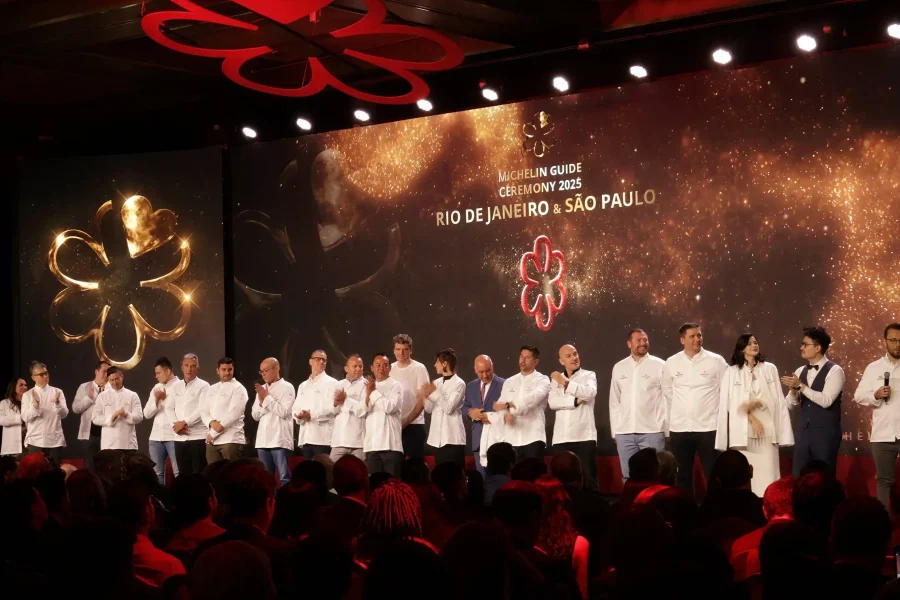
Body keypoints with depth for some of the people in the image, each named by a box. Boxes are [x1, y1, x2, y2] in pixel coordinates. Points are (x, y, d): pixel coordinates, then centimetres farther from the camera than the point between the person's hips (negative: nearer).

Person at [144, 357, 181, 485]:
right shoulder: (157, 388, 16)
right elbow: (147, 414, 13)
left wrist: (165, 399, -6)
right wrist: (156, 400, -4)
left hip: (174, 436, -6)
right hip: (156, 436, 6)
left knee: (178, 472, -6)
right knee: (157, 472, 8)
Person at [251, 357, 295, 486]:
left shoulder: (287, 387, -2)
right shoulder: (261, 389, 17)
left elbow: (283, 411, -13)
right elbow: (255, 415, 13)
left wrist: (267, 398, -7)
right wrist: (262, 402, -6)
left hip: (280, 440, -6)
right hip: (263, 440, 6)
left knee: (284, 477, -7)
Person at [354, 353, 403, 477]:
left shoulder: (395, 386, 1)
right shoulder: (369, 386, 18)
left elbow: (390, 407, -15)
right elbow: (359, 412, 10)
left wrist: (374, 392, -5)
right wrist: (368, 396, -7)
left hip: (390, 444, -5)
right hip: (372, 444, 5)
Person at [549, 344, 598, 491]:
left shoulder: (588, 375, 7)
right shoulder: (556, 379, 16)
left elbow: (589, 393, -15)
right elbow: (552, 402, 0)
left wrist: (566, 382, -8)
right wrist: (575, 401, -11)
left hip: (584, 436, -3)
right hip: (561, 438, 3)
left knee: (588, 479, -4)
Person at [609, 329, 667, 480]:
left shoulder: (659, 365, 0)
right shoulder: (618, 367, 11)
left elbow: (668, 398, -1)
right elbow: (614, 401, 13)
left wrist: (667, 430, -4)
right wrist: (614, 430, 9)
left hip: (652, 430, -3)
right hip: (624, 432, 3)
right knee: (628, 476, 8)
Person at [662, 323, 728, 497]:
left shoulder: (716, 361, -3)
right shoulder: (671, 363, 3)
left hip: (708, 427, -2)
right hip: (679, 428, 2)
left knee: (713, 475, 0)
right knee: (683, 475, 10)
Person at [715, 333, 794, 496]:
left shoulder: (770, 369, 9)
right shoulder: (732, 372, 5)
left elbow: (777, 400, 6)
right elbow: (729, 403, 1)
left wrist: (758, 403, -11)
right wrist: (751, 418, -8)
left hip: (767, 430, 1)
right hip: (742, 431, -1)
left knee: (767, 477, -5)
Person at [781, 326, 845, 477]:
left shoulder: (834, 371, -9)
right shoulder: (800, 371, 11)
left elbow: (826, 400, -20)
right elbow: (791, 403, 7)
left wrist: (801, 386, -21)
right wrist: (793, 390, -13)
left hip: (825, 433, -6)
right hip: (804, 432, 6)